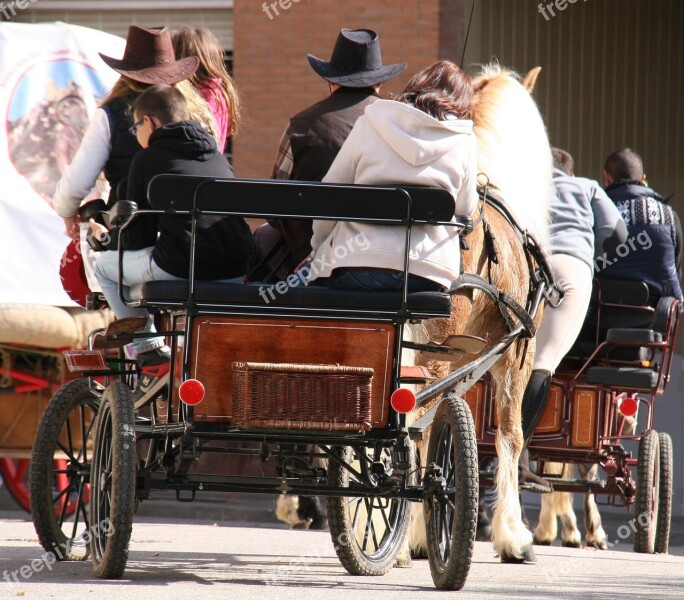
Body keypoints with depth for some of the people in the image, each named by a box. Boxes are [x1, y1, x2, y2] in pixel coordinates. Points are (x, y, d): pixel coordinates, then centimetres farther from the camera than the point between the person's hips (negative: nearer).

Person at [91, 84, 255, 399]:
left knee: (106, 265, 19)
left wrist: (109, 238, 27)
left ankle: (150, 355, 11)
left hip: (181, 267, -6)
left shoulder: (148, 159, 5)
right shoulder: (218, 158, 21)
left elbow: (138, 239, 5)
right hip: (236, 271, 6)